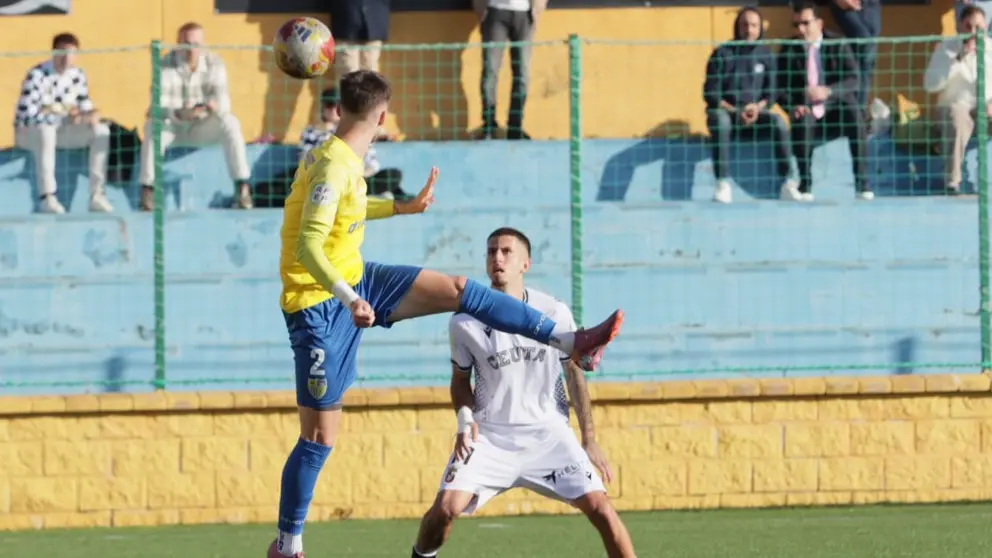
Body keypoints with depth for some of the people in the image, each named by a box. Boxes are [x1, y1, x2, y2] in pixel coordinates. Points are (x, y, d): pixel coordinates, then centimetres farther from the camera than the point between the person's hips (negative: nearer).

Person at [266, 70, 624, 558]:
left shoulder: (341, 159, 4)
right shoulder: (333, 167, -25)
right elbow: (307, 247, -34)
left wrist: (404, 207, 36)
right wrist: (348, 298, -47)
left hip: (355, 280, 9)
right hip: (320, 305, -9)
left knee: (458, 290, 1)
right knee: (319, 436, -3)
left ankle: (571, 341, 5)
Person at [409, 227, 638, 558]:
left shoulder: (555, 313, -7)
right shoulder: (464, 323, -7)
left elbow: (574, 374, 4)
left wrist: (589, 441, 4)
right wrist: (465, 418, -11)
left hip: (548, 432, 0)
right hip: (490, 435, 0)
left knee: (599, 508, -12)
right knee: (447, 507, -17)